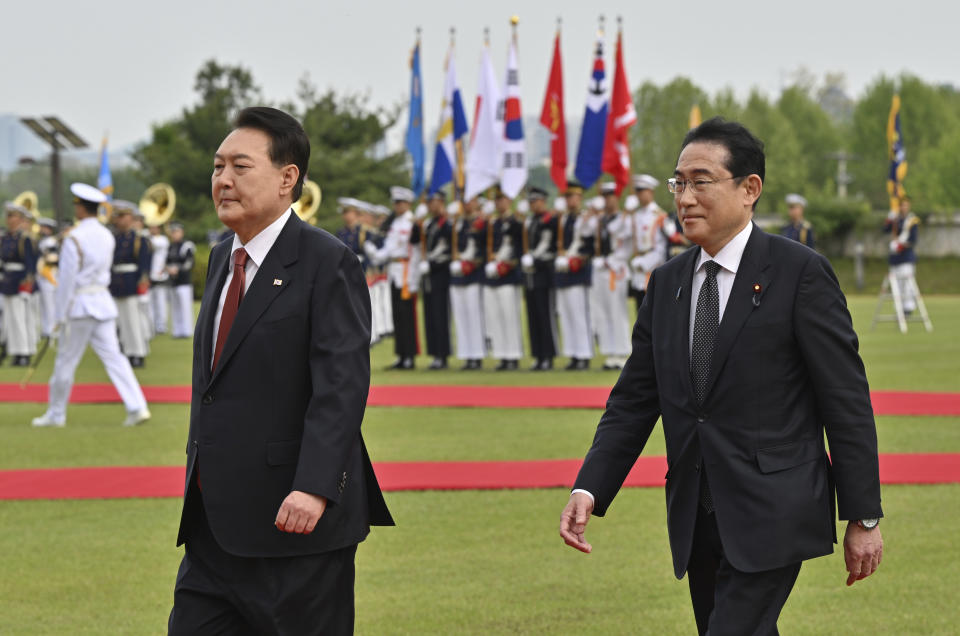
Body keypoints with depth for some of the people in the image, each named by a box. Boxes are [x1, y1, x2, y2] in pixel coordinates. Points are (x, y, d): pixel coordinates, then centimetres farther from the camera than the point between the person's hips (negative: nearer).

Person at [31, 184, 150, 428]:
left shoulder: (74, 239, -15)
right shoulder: (107, 236, 7)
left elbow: (67, 281, -14)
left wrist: (60, 316, -10)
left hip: (80, 305, -6)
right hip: (104, 302, 6)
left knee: (66, 360, 5)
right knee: (113, 357, 4)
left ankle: (56, 414, 15)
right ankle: (137, 407, -6)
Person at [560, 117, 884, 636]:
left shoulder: (799, 273, -7)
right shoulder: (666, 283, 11)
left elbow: (847, 401, -7)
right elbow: (634, 399, 10)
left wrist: (863, 518, -8)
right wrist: (589, 489, -5)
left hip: (772, 515, -6)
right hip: (696, 521, 6)